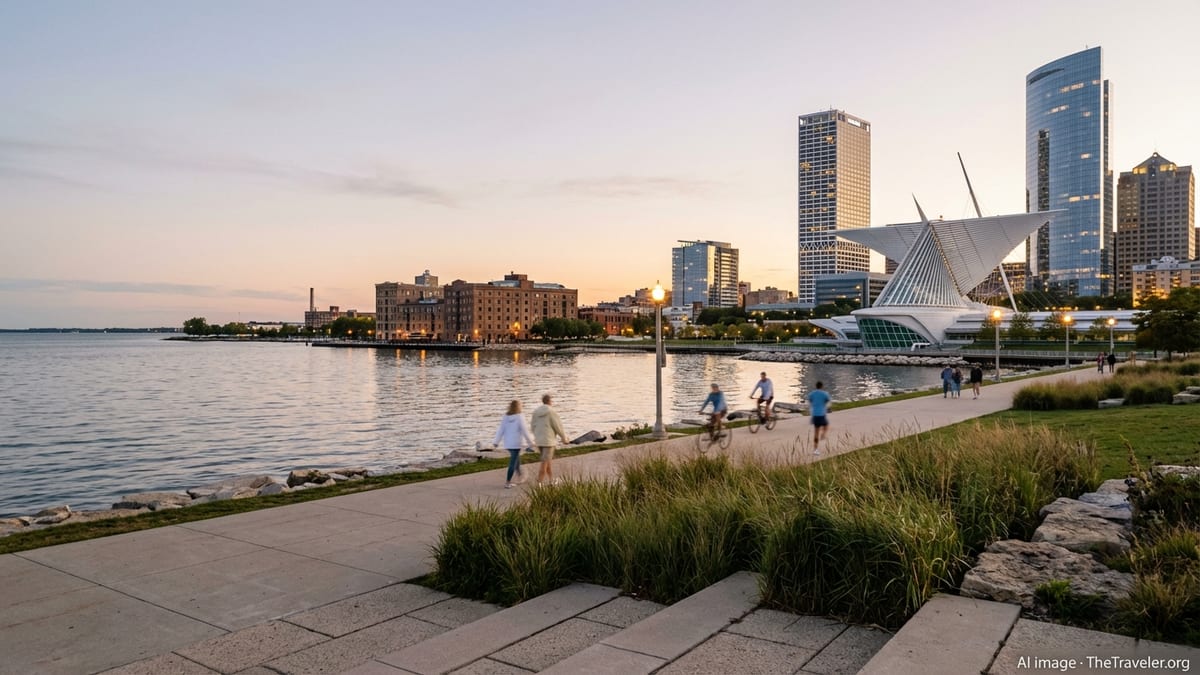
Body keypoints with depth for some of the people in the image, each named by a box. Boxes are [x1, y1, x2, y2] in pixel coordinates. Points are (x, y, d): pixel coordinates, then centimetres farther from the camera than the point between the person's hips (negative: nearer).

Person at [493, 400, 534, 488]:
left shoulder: (506, 417, 4)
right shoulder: (519, 417, -11)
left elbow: (501, 430, 2)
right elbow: (524, 430, -14)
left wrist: (496, 442, 5)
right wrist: (531, 442, -8)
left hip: (507, 443, 6)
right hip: (516, 443, -6)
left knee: (516, 458, 24)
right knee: (513, 462, -2)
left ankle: (520, 476, 35)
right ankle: (507, 482, -3)